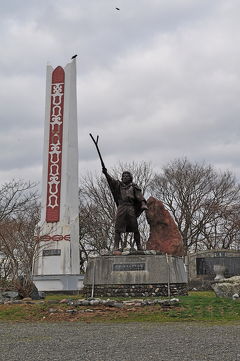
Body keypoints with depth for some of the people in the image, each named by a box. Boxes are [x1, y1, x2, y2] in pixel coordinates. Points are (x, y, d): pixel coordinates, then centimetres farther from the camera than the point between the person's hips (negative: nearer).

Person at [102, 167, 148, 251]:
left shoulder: (134, 187, 11)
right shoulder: (118, 185, 16)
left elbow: (140, 196, -1)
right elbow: (111, 180, 0)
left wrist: (143, 204, -19)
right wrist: (105, 173, -17)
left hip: (131, 209, -1)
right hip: (121, 208, 1)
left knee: (135, 229, 1)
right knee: (118, 229, -5)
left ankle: (139, 246, 10)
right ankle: (116, 247, -7)